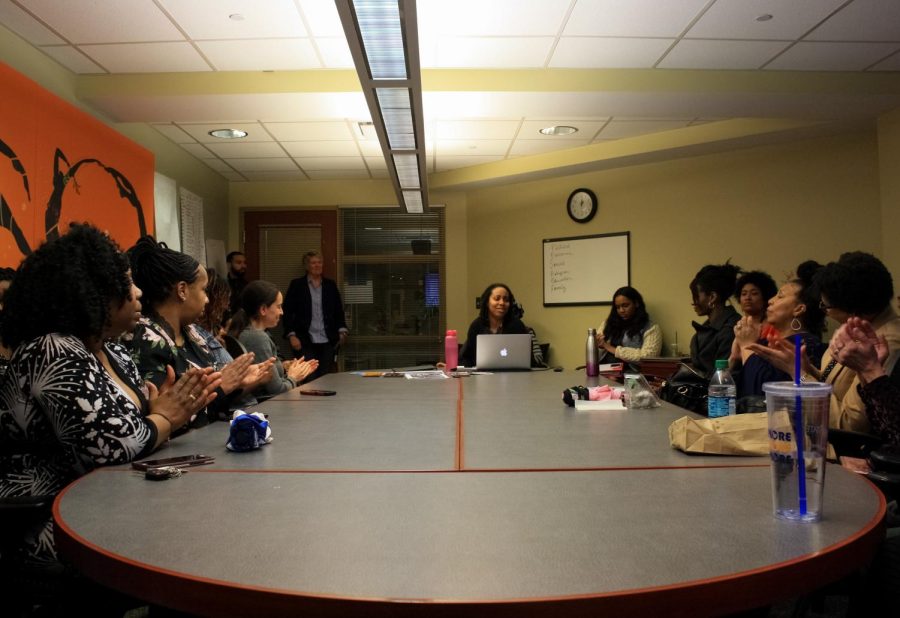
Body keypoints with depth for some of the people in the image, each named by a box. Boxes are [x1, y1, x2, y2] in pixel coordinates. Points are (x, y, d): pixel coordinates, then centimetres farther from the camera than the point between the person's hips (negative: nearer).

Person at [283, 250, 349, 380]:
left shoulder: (330, 285, 12)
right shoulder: (296, 285, 3)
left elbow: (338, 311, 14)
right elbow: (288, 312, 1)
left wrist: (342, 331, 0)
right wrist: (291, 335, -8)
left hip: (328, 342, 3)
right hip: (304, 342, -3)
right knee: (308, 379, -7)